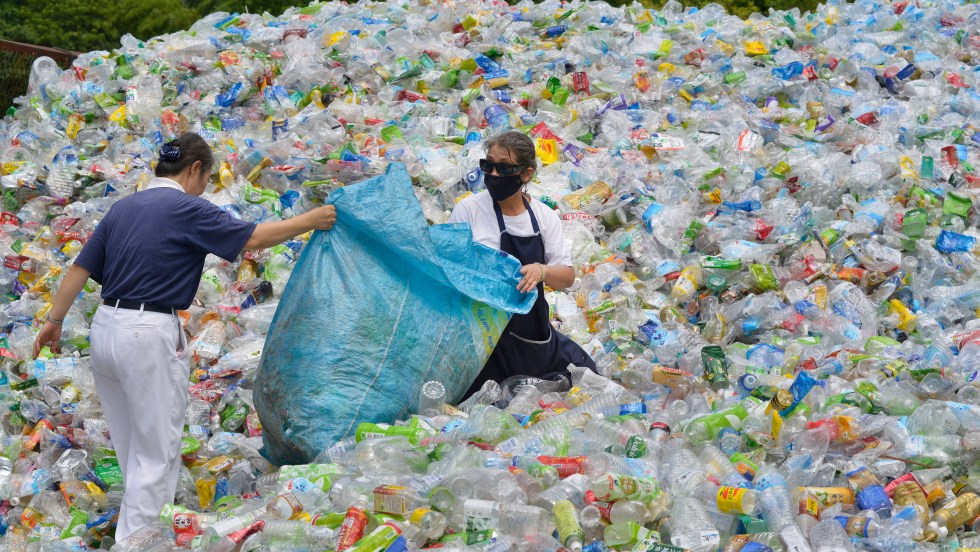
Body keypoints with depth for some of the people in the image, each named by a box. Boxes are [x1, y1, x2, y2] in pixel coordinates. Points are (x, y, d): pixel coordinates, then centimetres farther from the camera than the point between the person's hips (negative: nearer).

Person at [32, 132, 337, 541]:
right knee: (157, 454, 0)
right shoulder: (187, 209, -8)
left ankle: (139, 530, 31)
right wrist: (310, 220, 4)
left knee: (131, 446, 19)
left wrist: (55, 319, 18)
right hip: (149, 337, -8)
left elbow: (80, 268, 13)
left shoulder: (123, 207, 13)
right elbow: (253, 238, -7)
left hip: (105, 329, 8)